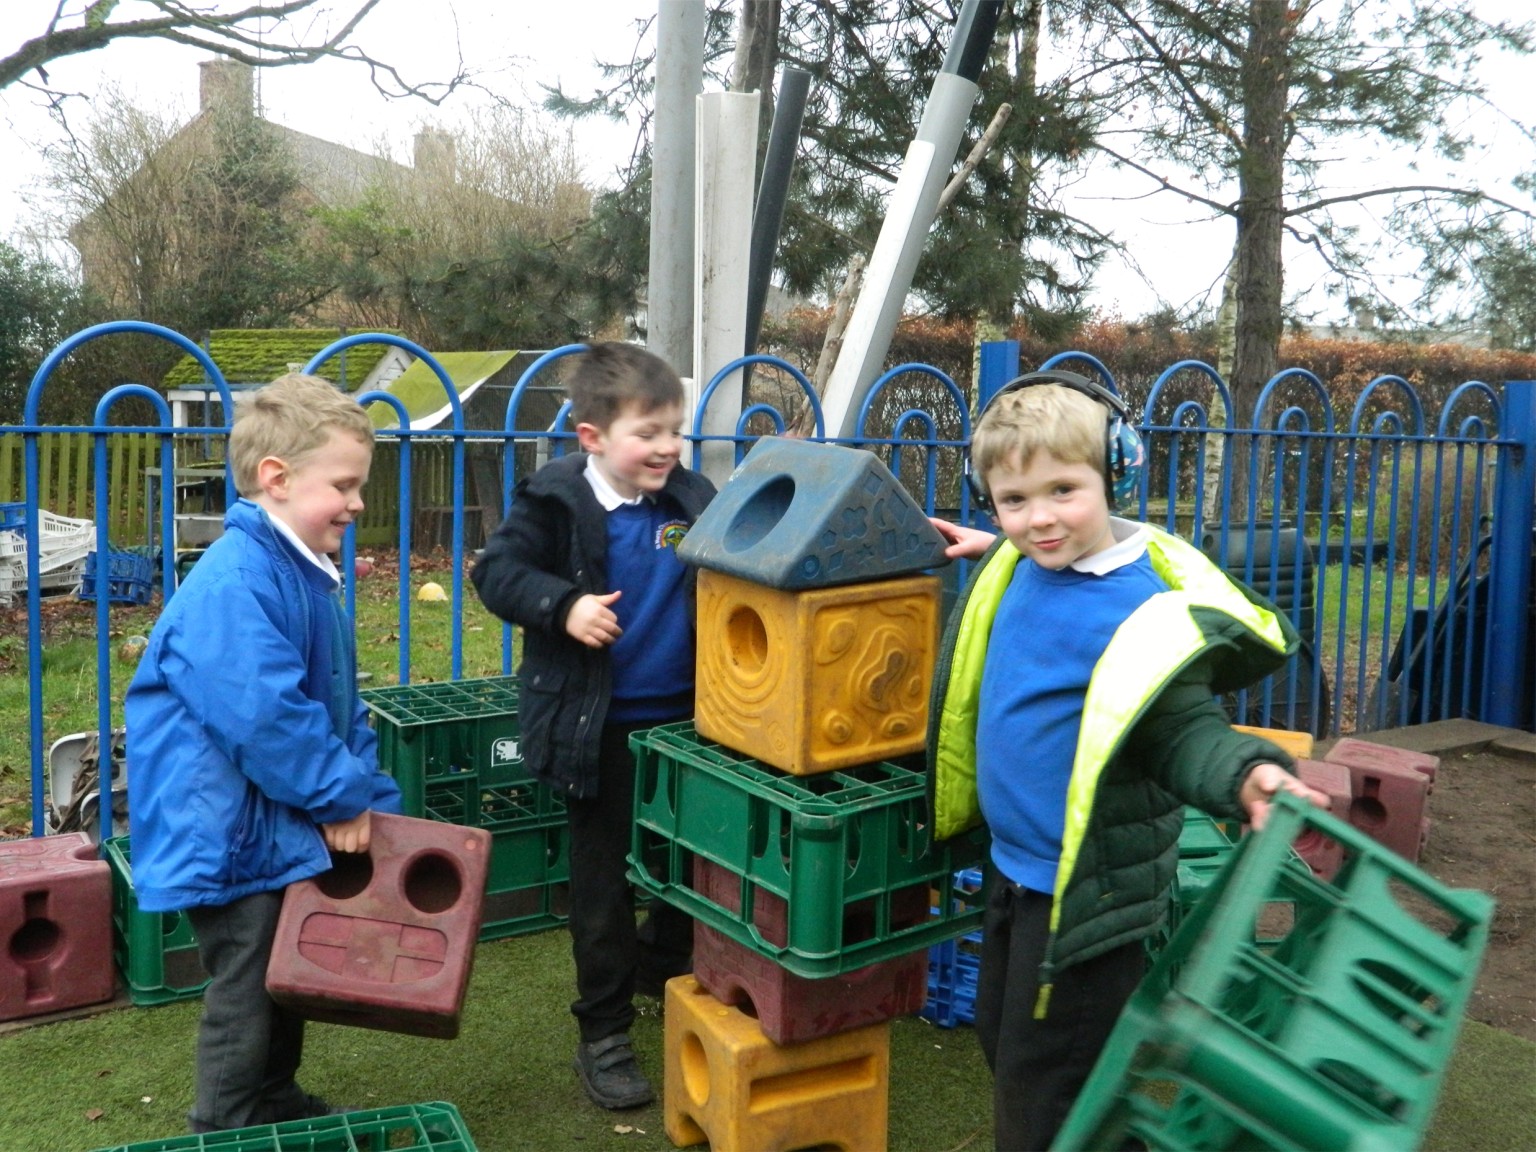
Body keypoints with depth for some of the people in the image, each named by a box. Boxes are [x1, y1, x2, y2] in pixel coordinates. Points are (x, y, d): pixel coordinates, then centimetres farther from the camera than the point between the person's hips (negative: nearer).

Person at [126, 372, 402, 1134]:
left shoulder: (306, 575, 8)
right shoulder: (235, 581, -25)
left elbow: (340, 704, 12)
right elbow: (264, 714, -31)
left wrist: (371, 799, 3)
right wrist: (344, 795, -20)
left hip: (284, 829, 10)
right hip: (233, 834, -10)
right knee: (246, 998, 4)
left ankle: (279, 1108, 42)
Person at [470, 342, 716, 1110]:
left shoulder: (691, 498, 0)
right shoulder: (557, 500, -12)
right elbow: (496, 571, -13)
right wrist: (562, 605, -27)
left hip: (684, 719, 5)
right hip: (601, 726, -4)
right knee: (604, 881, 7)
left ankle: (664, 976, 45)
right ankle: (604, 1033, 22)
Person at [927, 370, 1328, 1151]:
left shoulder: (1141, 605, -23)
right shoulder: (1018, 569, 0)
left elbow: (1181, 729, -22)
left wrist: (1245, 775, -40)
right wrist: (988, 554, 15)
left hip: (1089, 886, -8)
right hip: (1014, 865, 8)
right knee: (1001, 1039, 26)